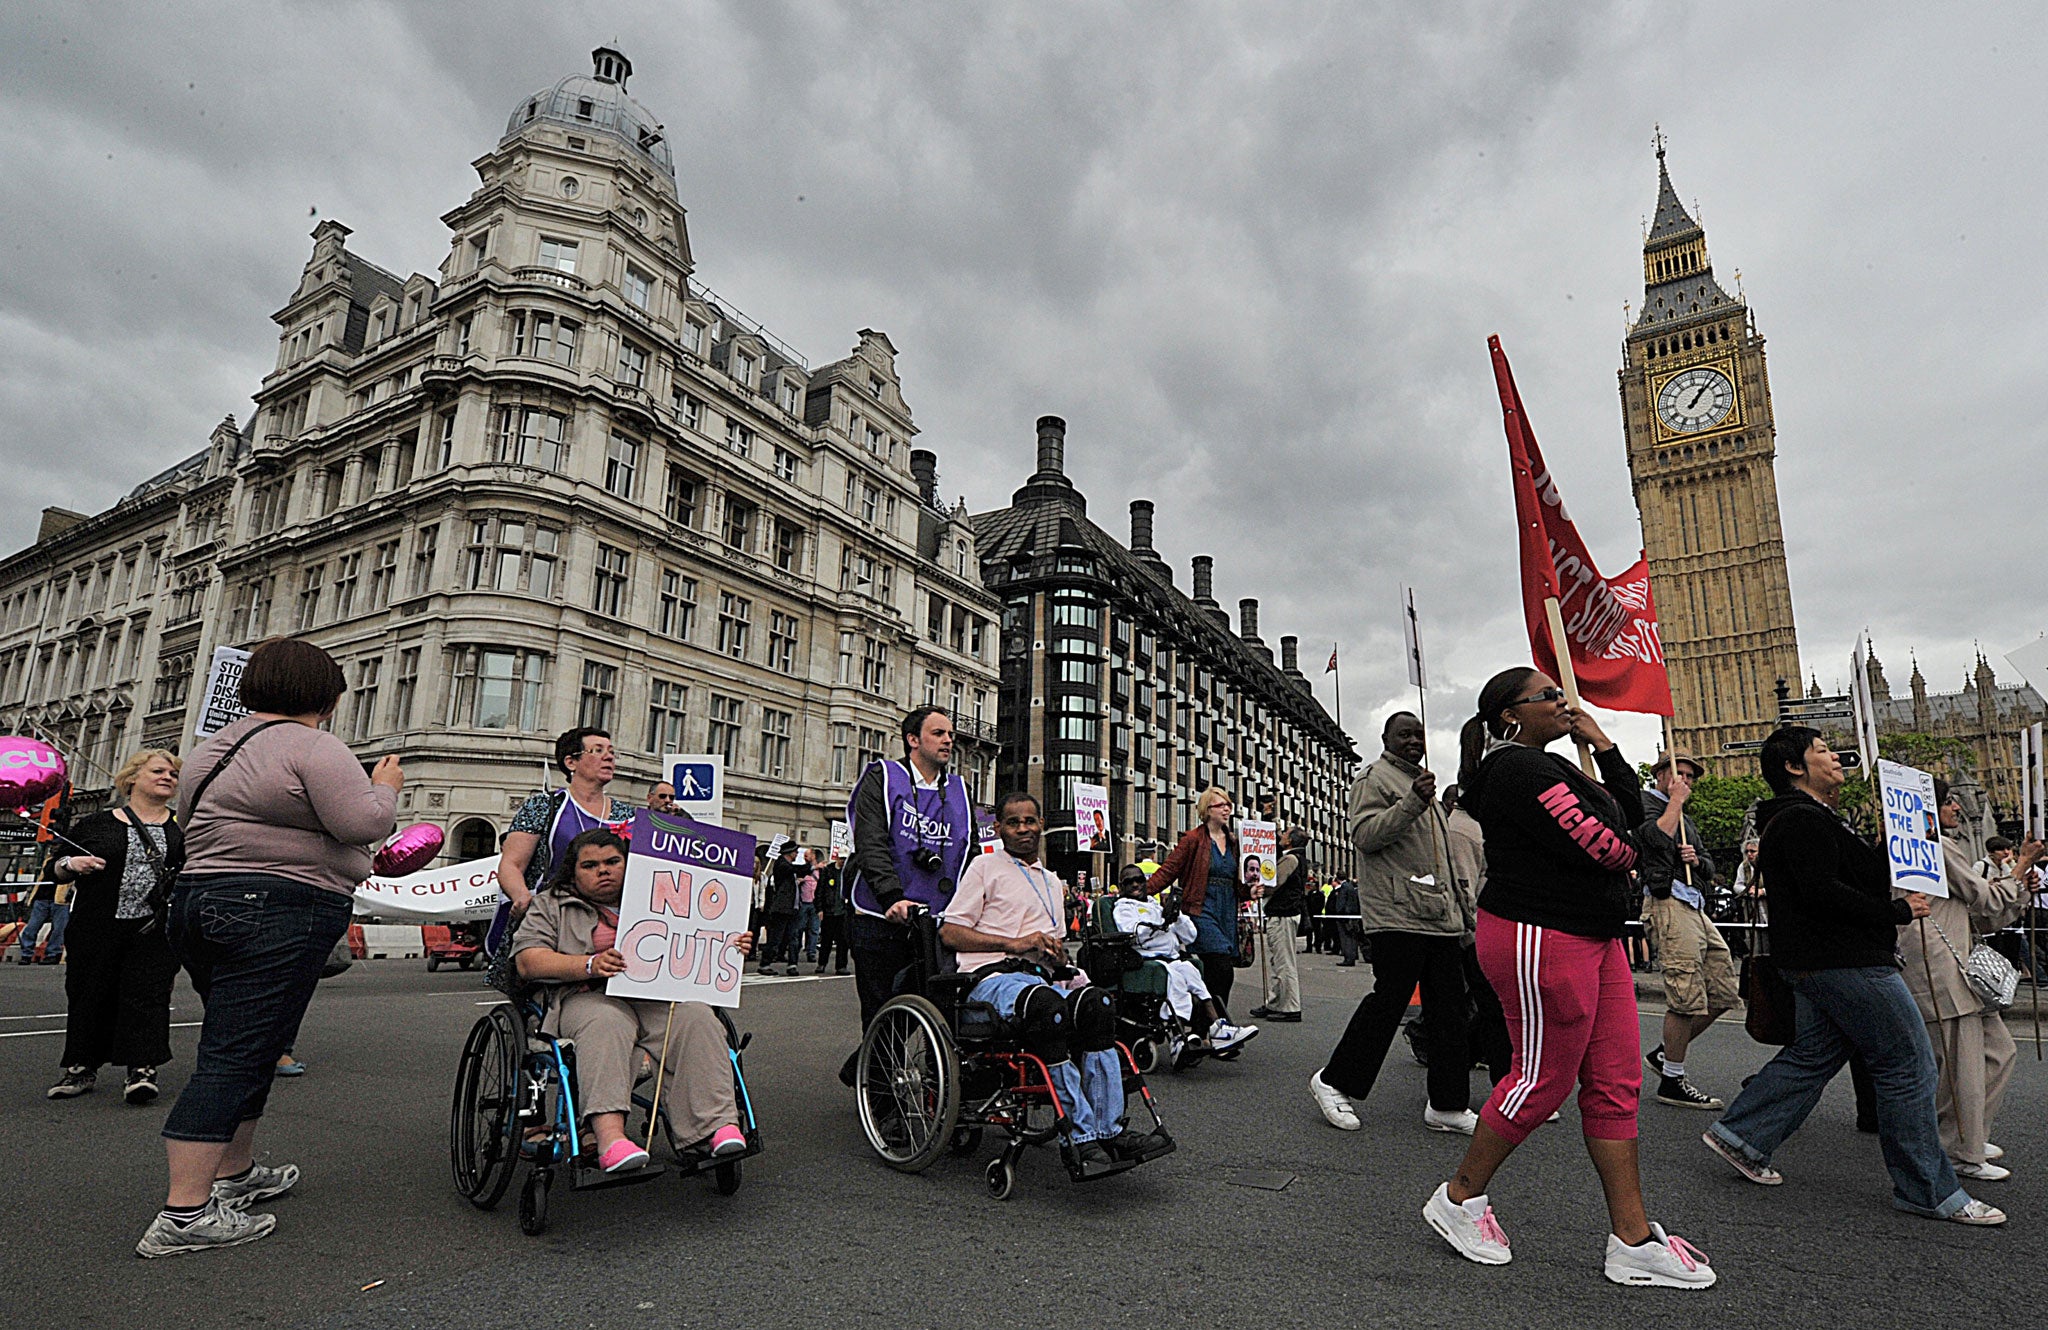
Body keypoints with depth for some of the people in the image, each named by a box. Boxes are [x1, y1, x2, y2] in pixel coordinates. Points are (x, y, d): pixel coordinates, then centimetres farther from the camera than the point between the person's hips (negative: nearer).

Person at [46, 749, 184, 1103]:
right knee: (89, 993, 9)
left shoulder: (182, 828, 9)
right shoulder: (95, 825, 8)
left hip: (154, 928, -1)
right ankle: (81, 1068, 24)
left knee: (147, 993, -6)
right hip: (97, 927, 1)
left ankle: (142, 1071, -5)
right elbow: (57, 869, 12)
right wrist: (71, 864, -8)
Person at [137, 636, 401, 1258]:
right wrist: (386, 786, -2)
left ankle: (236, 1173, 31)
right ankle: (184, 1216, -6)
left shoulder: (213, 749, 16)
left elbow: (190, 818, 27)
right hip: (278, 913, -10)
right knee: (236, 1057, -8)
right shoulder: (311, 746, -13)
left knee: (243, 1050, 20)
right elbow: (364, 822, -21)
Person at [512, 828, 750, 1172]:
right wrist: (590, 965, -16)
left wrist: (730, 952, 1)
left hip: (659, 999, 2)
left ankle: (718, 1123, -37)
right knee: (605, 1025, -37)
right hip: (591, 998, -2)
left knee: (697, 1019, -29)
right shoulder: (550, 905, 16)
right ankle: (609, 1138, -51)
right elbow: (528, 961, 1)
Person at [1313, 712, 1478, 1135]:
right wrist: (1412, 803, -28)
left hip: (1440, 918, 9)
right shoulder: (1374, 778, -2)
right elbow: (1364, 834, -18)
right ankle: (1333, 1082, 6)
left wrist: (1461, 913, 26)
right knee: (1388, 1002, -8)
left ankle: (1448, 1105, 15)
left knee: (1450, 1012, 7)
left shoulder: (1423, 784, 26)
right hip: (1398, 916, -9)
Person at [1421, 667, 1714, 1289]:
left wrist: (1603, 745, 9)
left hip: (1593, 938, 10)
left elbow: (1630, 812, 15)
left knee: (1615, 1084, 10)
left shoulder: (1548, 766, 18)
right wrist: (1629, 855, 2)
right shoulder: (1518, 769, -16)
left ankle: (1633, 1239, 18)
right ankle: (1458, 1199, 16)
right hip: (1540, 938, -10)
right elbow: (1598, 846, -21)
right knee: (1543, 1080, -1)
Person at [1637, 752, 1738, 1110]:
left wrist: (1697, 858, 1)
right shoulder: (1645, 803, 2)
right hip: (1669, 903, -9)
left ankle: (1665, 1053, 18)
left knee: (1723, 994, 7)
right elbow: (1658, 838, -18)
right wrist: (1676, 800, -6)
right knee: (1687, 997, -10)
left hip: (1695, 909, 9)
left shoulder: (1687, 820, 29)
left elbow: (1710, 869, 25)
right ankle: (1671, 1081, -1)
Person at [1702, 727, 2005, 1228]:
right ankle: (1929, 1191, 10)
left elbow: (1854, 874, 21)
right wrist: (1898, 912, -16)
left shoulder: (1811, 817, 19)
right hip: (1844, 961, -11)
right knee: (1909, 1062, -1)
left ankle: (1738, 1135, 17)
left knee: (1812, 1054, 14)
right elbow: (1822, 893, -25)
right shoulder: (1804, 820, -17)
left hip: (1818, 961, 11)